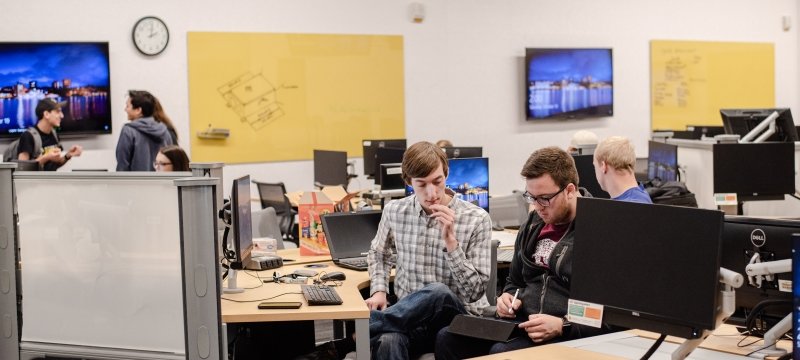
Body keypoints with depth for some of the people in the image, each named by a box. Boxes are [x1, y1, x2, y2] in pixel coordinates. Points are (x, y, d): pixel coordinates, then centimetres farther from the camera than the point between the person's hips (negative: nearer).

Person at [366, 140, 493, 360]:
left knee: (437, 292, -40)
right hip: (408, 316, 2)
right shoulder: (395, 211, 3)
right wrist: (379, 290, 6)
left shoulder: (476, 219, -7)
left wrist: (450, 241, -19)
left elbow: (475, 293, -10)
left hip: (458, 318, -1)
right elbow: (378, 254, 25)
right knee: (387, 341, -39)